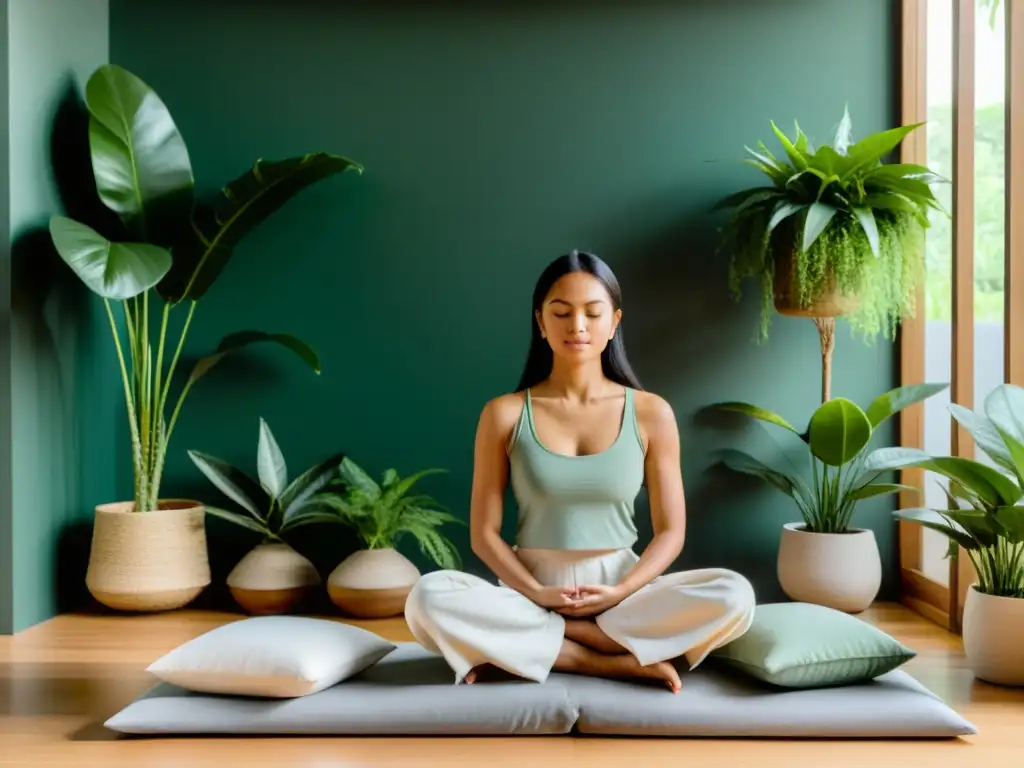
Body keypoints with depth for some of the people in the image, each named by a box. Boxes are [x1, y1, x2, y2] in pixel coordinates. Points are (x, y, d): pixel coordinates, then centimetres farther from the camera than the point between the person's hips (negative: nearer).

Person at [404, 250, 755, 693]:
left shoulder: (651, 413, 2)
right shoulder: (505, 414, 1)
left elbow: (670, 532, 2)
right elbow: (483, 533, 0)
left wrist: (621, 592, -15)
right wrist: (536, 594, -16)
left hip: (622, 595, 1)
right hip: (529, 595, -1)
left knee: (733, 597, -27)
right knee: (428, 599, -30)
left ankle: (522, 647, -22)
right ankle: (617, 662, -24)